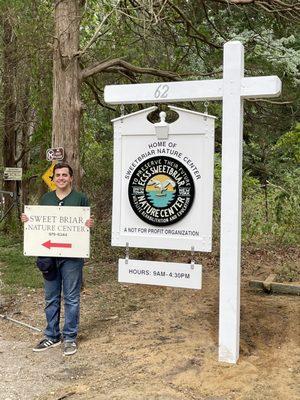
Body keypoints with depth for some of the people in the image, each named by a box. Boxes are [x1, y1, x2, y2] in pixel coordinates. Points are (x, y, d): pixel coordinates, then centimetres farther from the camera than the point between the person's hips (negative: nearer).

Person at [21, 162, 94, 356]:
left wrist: (89, 224, -20)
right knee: (51, 298, 11)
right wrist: (27, 220, -3)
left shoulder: (81, 198, 1)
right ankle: (52, 336, 24)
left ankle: (70, 337, 15)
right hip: (49, 255, 4)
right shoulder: (46, 199, 12)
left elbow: (88, 223, 3)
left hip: (71, 255, -4)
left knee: (71, 298, 3)